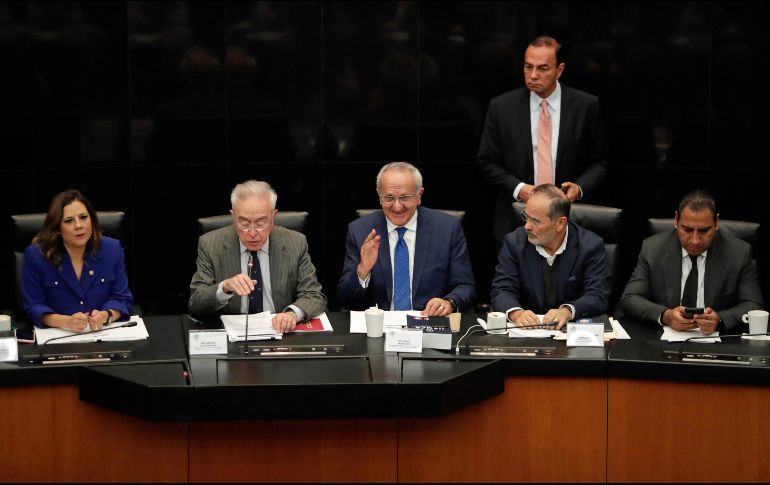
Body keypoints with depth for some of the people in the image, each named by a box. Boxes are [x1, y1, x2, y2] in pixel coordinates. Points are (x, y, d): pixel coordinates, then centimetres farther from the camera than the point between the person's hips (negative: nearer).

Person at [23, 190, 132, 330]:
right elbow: (34, 307, -4)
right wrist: (66, 321, -22)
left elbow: (121, 298, 3)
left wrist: (105, 316, -19)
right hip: (56, 337, -2)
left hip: (105, 334, 2)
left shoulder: (112, 249, 1)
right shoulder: (35, 255, -5)